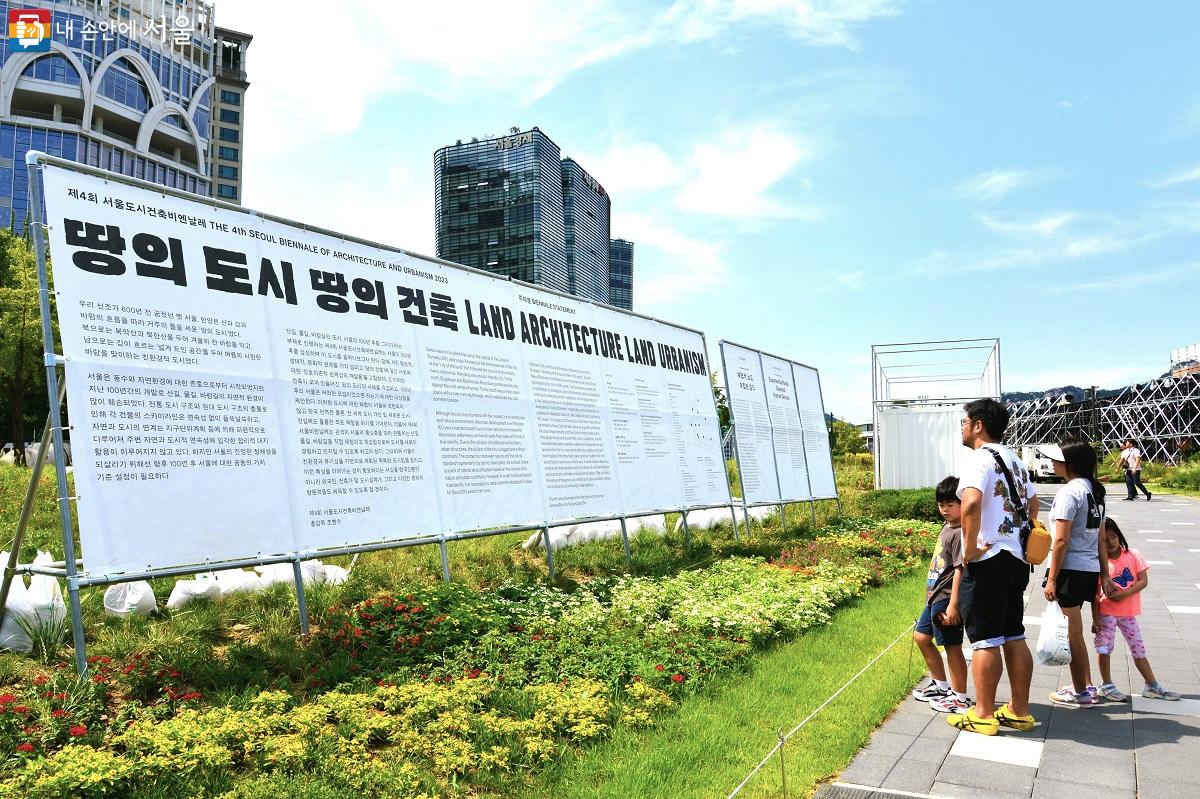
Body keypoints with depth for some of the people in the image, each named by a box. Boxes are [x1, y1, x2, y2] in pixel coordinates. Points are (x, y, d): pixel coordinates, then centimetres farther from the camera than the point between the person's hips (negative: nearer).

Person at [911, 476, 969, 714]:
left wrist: (953, 605, -22)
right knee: (922, 637, 18)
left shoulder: (960, 533, -18)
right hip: (934, 596, 10)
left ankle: (960, 698, 16)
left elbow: (959, 570, -21)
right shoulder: (946, 527, 11)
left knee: (952, 646, 2)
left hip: (947, 599, -10)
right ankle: (941, 685, 32)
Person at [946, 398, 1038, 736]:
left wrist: (970, 547, -21)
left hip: (987, 560, -9)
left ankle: (983, 715, 8)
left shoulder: (978, 459, -14)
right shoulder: (1014, 461, 15)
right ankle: (1019, 711, 23)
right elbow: (1033, 503, 26)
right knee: (1014, 637, 14)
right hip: (1018, 559, 9)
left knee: (985, 639, -1)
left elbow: (971, 503, -31)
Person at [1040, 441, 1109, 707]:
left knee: (1072, 633, 4)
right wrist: (1105, 575, 18)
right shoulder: (1095, 491, 10)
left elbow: (1061, 540, -19)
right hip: (1090, 569, 9)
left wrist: (1051, 578, -15)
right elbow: (1100, 539, 14)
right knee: (1074, 632, 20)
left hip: (1070, 569, -9)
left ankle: (1080, 693, 14)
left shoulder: (1069, 492, -17)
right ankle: (1086, 686, 28)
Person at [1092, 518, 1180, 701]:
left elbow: (1143, 581, -6)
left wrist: (1124, 593, -19)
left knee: (1138, 649, 13)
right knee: (1104, 648, 3)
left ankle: (1152, 686, 26)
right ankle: (1106, 685, 16)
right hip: (1106, 612, -3)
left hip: (1128, 612, 3)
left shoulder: (1133, 555, -4)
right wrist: (1095, 618, -10)